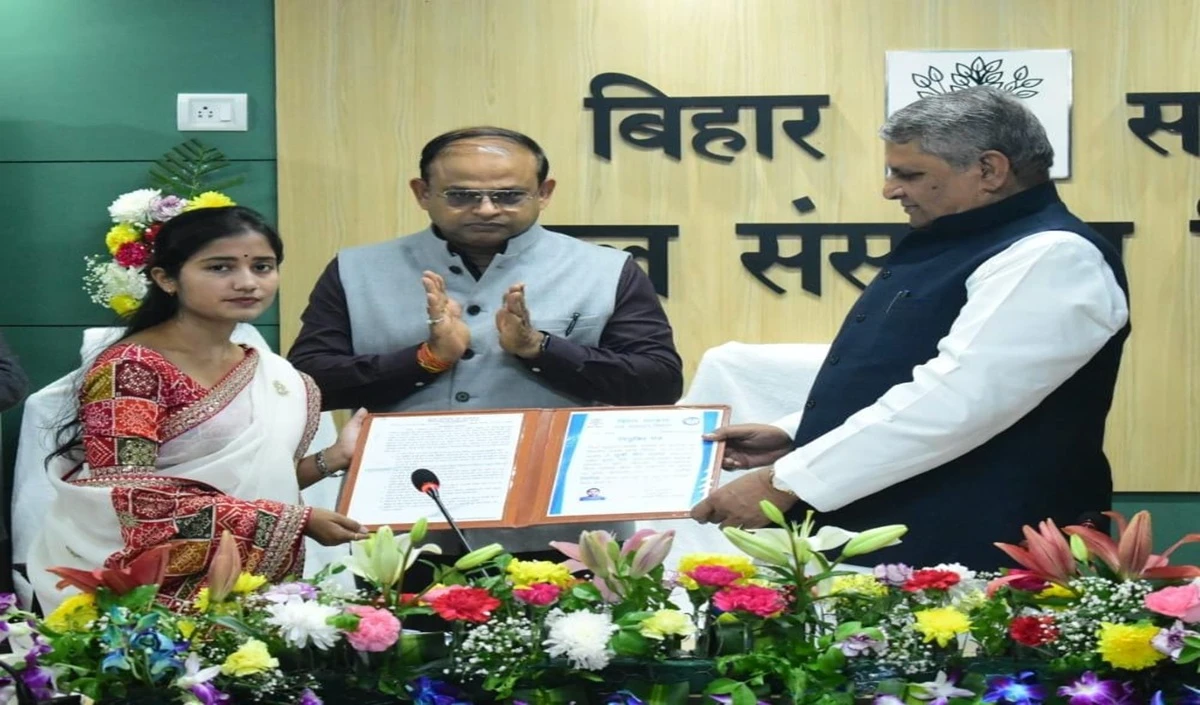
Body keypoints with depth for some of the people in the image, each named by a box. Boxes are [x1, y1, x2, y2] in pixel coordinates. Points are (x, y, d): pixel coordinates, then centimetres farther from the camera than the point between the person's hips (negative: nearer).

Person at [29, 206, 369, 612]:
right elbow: (129, 497, -19)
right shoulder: (130, 369, -10)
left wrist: (335, 457, 3)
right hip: (143, 591, -5)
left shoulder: (277, 377, 12)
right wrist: (295, 520, -19)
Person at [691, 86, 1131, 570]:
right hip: (868, 541, 9)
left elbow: (952, 400, -26)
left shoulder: (1049, 258, -17)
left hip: (962, 560, -9)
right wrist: (793, 437, 12)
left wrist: (784, 483, -25)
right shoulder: (945, 246, 15)